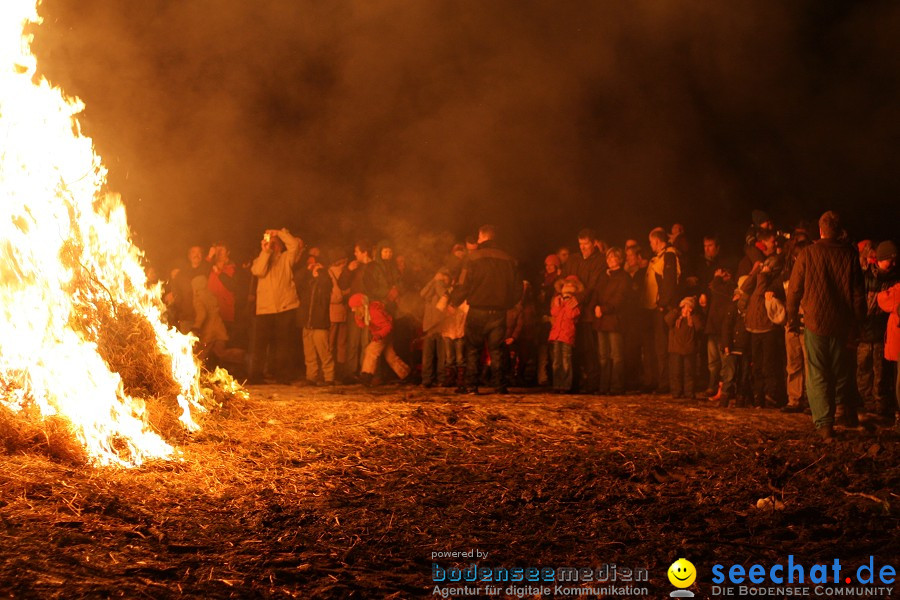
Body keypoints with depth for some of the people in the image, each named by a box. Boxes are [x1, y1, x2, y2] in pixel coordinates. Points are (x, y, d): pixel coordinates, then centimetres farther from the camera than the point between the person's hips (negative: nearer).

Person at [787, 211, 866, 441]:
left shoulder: (808, 254, -6)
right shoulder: (850, 254, -3)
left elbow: (794, 289, -2)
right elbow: (858, 291, 1)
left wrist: (793, 316, 12)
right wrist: (856, 319, 12)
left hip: (815, 321, -2)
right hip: (843, 323, 2)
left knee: (818, 374, 1)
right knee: (841, 372, 18)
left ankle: (825, 424, -6)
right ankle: (847, 415, 29)